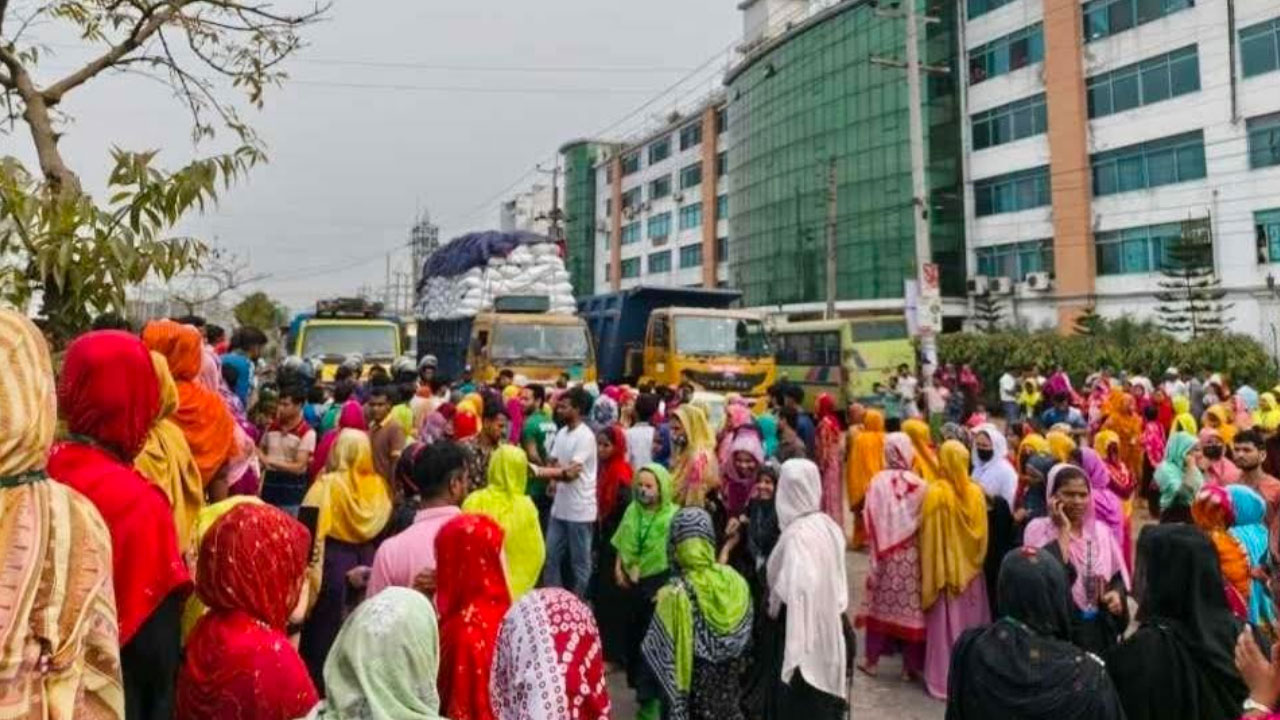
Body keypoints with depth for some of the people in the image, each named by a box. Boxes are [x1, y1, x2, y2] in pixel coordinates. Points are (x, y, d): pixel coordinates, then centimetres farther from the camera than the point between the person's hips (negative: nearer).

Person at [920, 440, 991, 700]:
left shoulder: (935, 493, -17)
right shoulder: (976, 492, -5)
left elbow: (928, 536, -13)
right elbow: (982, 535, 1)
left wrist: (930, 573, -5)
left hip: (944, 568, -3)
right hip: (970, 569, 3)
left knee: (946, 623, 5)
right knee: (970, 622, 14)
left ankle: (944, 679, 11)